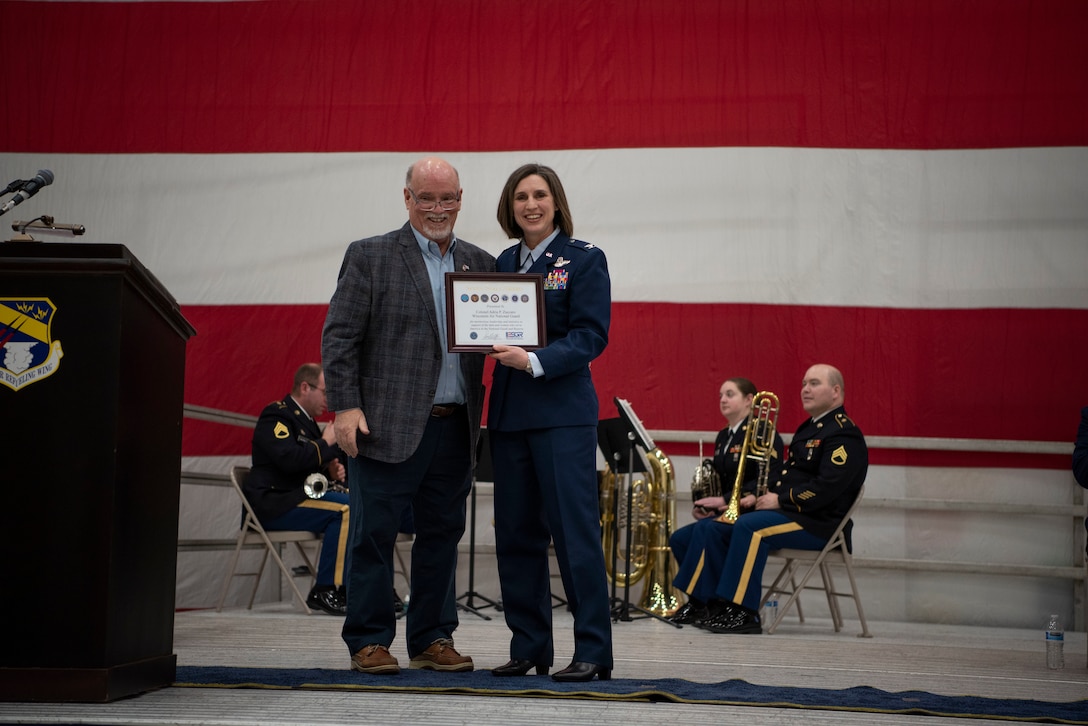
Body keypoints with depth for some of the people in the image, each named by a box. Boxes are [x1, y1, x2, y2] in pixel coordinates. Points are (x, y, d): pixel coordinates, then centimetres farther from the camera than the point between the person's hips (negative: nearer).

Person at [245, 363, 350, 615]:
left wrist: (331, 470, 6)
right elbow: (290, 459, -26)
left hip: (298, 496, 10)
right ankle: (324, 591, -23)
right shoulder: (276, 416, -10)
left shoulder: (306, 420, 20)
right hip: (273, 502, -10)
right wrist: (326, 443, -14)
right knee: (344, 509, -25)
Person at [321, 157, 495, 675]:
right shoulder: (370, 257, 1)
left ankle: (432, 640, 19)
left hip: (454, 429, 4)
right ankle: (369, 642, 10)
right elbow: (339, 336, -3)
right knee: (374, 534, 1)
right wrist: (345, 405, -11)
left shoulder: (480, 264, 14)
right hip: (387, 425, -4)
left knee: (443, 535, 9)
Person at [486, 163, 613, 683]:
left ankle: (593, 651, -3)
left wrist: (535, 361, -22)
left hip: (562, 411, -6)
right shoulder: (503, 262, 15)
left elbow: (591, 336, -10)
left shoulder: (584, 259, -2)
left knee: (574, 530, -8)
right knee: (516, 533, 7)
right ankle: (529, 648, 16)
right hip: (509, 412, 6)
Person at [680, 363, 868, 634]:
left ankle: (744, 613, -31)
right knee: (711, 528, -4)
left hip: (818, 523, -10)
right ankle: (716, 604, -9)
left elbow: (827, 487, -21)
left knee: (749, 526, -33)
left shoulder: (844, 434, -9)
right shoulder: (808, 429, 23)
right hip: (789, 513, 10)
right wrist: (762, 496, 4)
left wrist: (780, 500, -17)